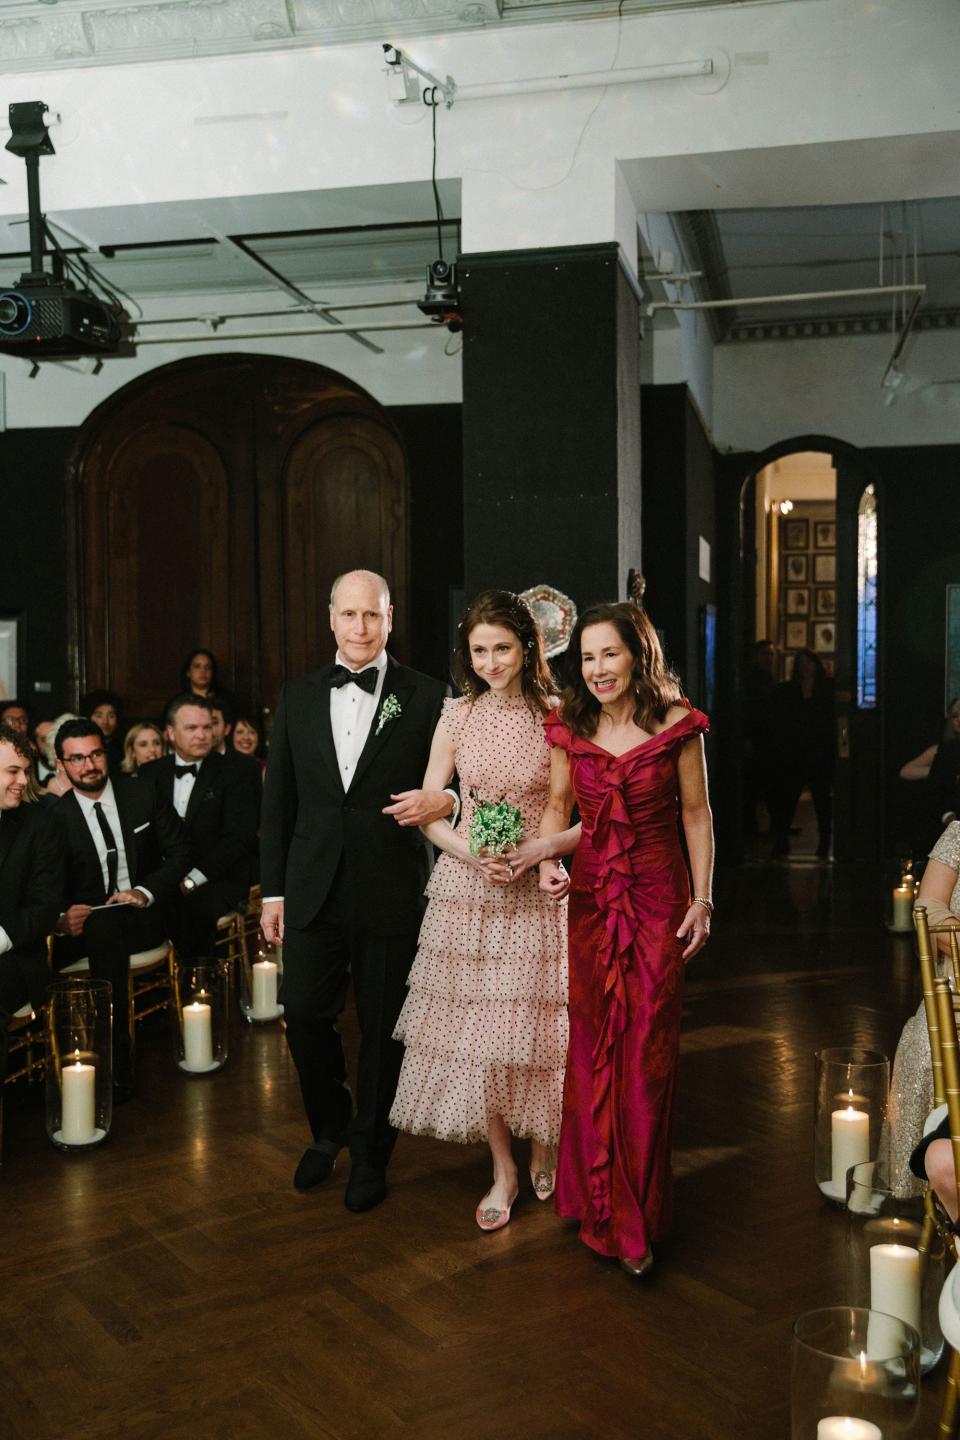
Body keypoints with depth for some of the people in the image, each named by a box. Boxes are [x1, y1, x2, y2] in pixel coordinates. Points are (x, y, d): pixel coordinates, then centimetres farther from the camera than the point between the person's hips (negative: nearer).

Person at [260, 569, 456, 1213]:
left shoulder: (426, 696, -2)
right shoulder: (299, 696, 7)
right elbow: (278, 801, 9)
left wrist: (442, 801, -20)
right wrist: (273, 890, 7)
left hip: (391, 893, -2)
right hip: (313, 889, 3)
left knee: (383, 1027, 7)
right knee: (304, 1014, 6)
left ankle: (371, 1154, 27)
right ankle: (330, 1128, 33)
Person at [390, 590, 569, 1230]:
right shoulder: (458, 716, 3)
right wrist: (469, 851, -12)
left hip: (538, 891, -2)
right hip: (467, 889, 2)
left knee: (534, 1026, 2)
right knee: (476, 1027, 4)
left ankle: (544, 1151, 29)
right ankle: (504, 1171, 21)